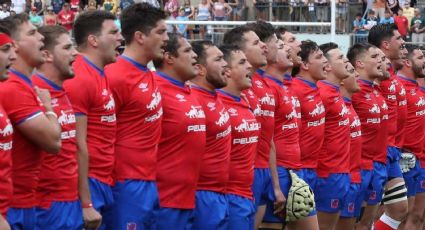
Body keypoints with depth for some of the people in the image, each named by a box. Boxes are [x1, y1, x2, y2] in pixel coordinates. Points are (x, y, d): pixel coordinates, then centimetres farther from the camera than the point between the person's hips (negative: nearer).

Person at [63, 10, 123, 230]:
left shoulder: (102, 76, 13)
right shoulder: (80, 80, -15)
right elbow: (78, 145, -18)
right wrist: (86, 204, -19)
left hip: (105, 181, 9)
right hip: (90, 183, -9)